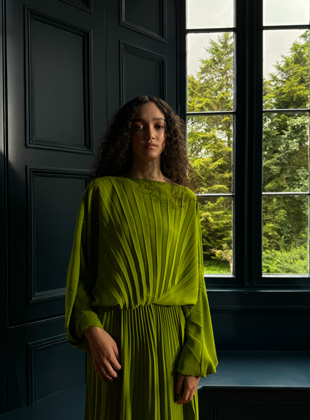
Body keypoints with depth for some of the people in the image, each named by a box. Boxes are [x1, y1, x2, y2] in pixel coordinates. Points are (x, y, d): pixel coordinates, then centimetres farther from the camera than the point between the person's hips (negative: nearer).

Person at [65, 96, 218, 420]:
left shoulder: (185, 200, 4)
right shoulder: (102, 191, 1)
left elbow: (193, 282, 0)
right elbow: (80, 268, 0)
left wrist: (194, 360, -5)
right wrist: (92, 329, -14)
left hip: (170, 335, 1)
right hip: (113, 336, -1)